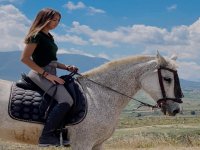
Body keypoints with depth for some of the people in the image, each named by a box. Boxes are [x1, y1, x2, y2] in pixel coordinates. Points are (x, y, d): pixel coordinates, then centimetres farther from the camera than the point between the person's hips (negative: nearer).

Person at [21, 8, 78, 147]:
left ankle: (57, 132, 4)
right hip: (41, 74, -10)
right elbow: (24, 58, -17)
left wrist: (66, 67, 8)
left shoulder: (49, 37, 18)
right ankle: (46, 136, -21)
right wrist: (46, 74, -19)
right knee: (66, 100, -26)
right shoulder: (37, 35, -9)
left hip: (50, 74, 10)